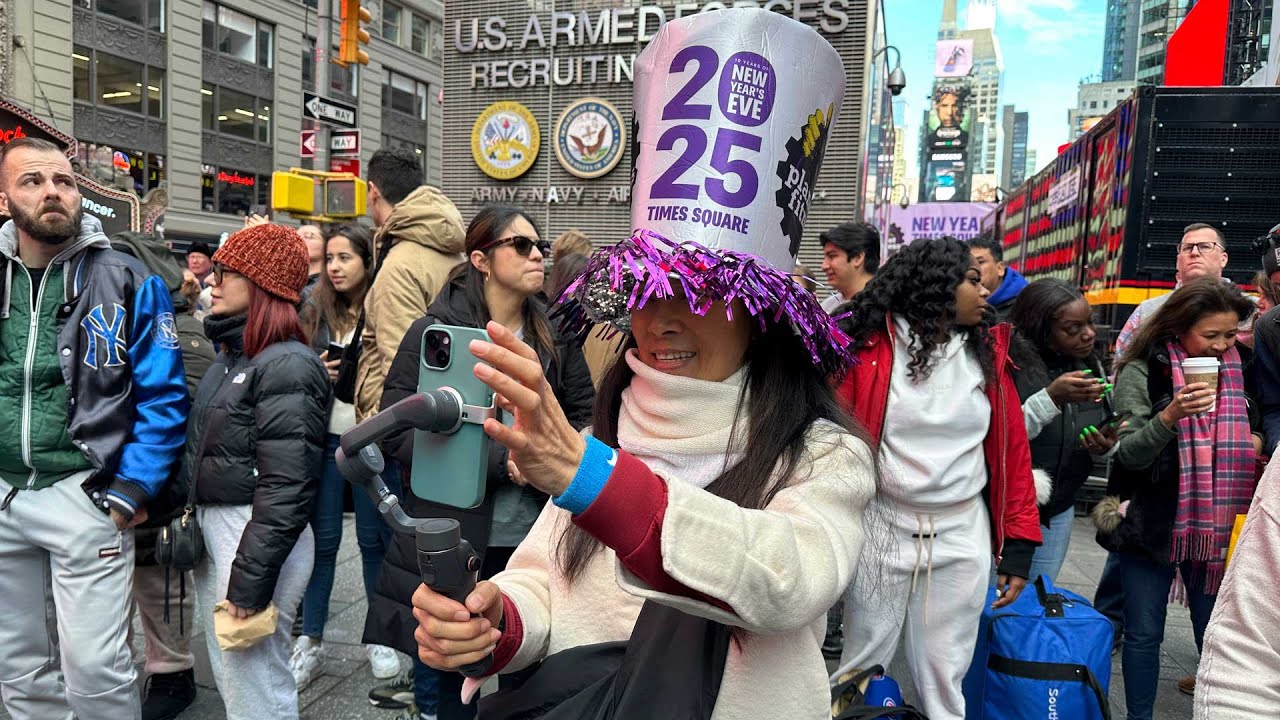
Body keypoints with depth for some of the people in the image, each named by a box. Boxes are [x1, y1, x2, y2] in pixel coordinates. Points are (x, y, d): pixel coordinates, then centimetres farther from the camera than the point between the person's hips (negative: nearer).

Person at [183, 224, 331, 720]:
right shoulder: (231, 354, 11)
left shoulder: (287, 365, -19)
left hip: (257, 534, -9)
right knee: (227, 676, 22)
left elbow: (285, 487, -22)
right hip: (211, 526, 10)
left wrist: (249, 581, -21)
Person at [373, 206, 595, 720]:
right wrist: (500, 459, -18)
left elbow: (583, 416, 12)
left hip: (534, 535, 3)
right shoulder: (435, 332, -7)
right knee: (455, 677, 12)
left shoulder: (555, 335, 5)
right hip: (456, 536, -3)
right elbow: (397, 429, -12)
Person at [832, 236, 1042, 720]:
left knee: (944, 679, 13)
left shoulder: (988, 355, 4)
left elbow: (1013, 450, 6)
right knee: (861, 668, 11)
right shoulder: (869, 348, -8)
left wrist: (1018, 545, 4)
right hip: (881, 529, -3)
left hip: (963, 537, 3)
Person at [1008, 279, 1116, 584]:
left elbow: (1109, 440, 16)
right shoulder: (1013, 364, -16)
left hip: (1058, 513, 6)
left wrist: (1105, 446, -7)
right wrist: (1051, 398, -29)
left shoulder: (1091, 367, 6)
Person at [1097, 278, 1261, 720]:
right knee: (1144, 634, 8)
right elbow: (1129, 454, -16)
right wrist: (1170, 415, -31)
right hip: (1151, 524, -4)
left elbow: (1251, 427, 21)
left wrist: (1254, 439, -2)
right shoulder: (1142, 372, -11)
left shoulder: (1237, 366, 4)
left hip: (1215, 525, 4)